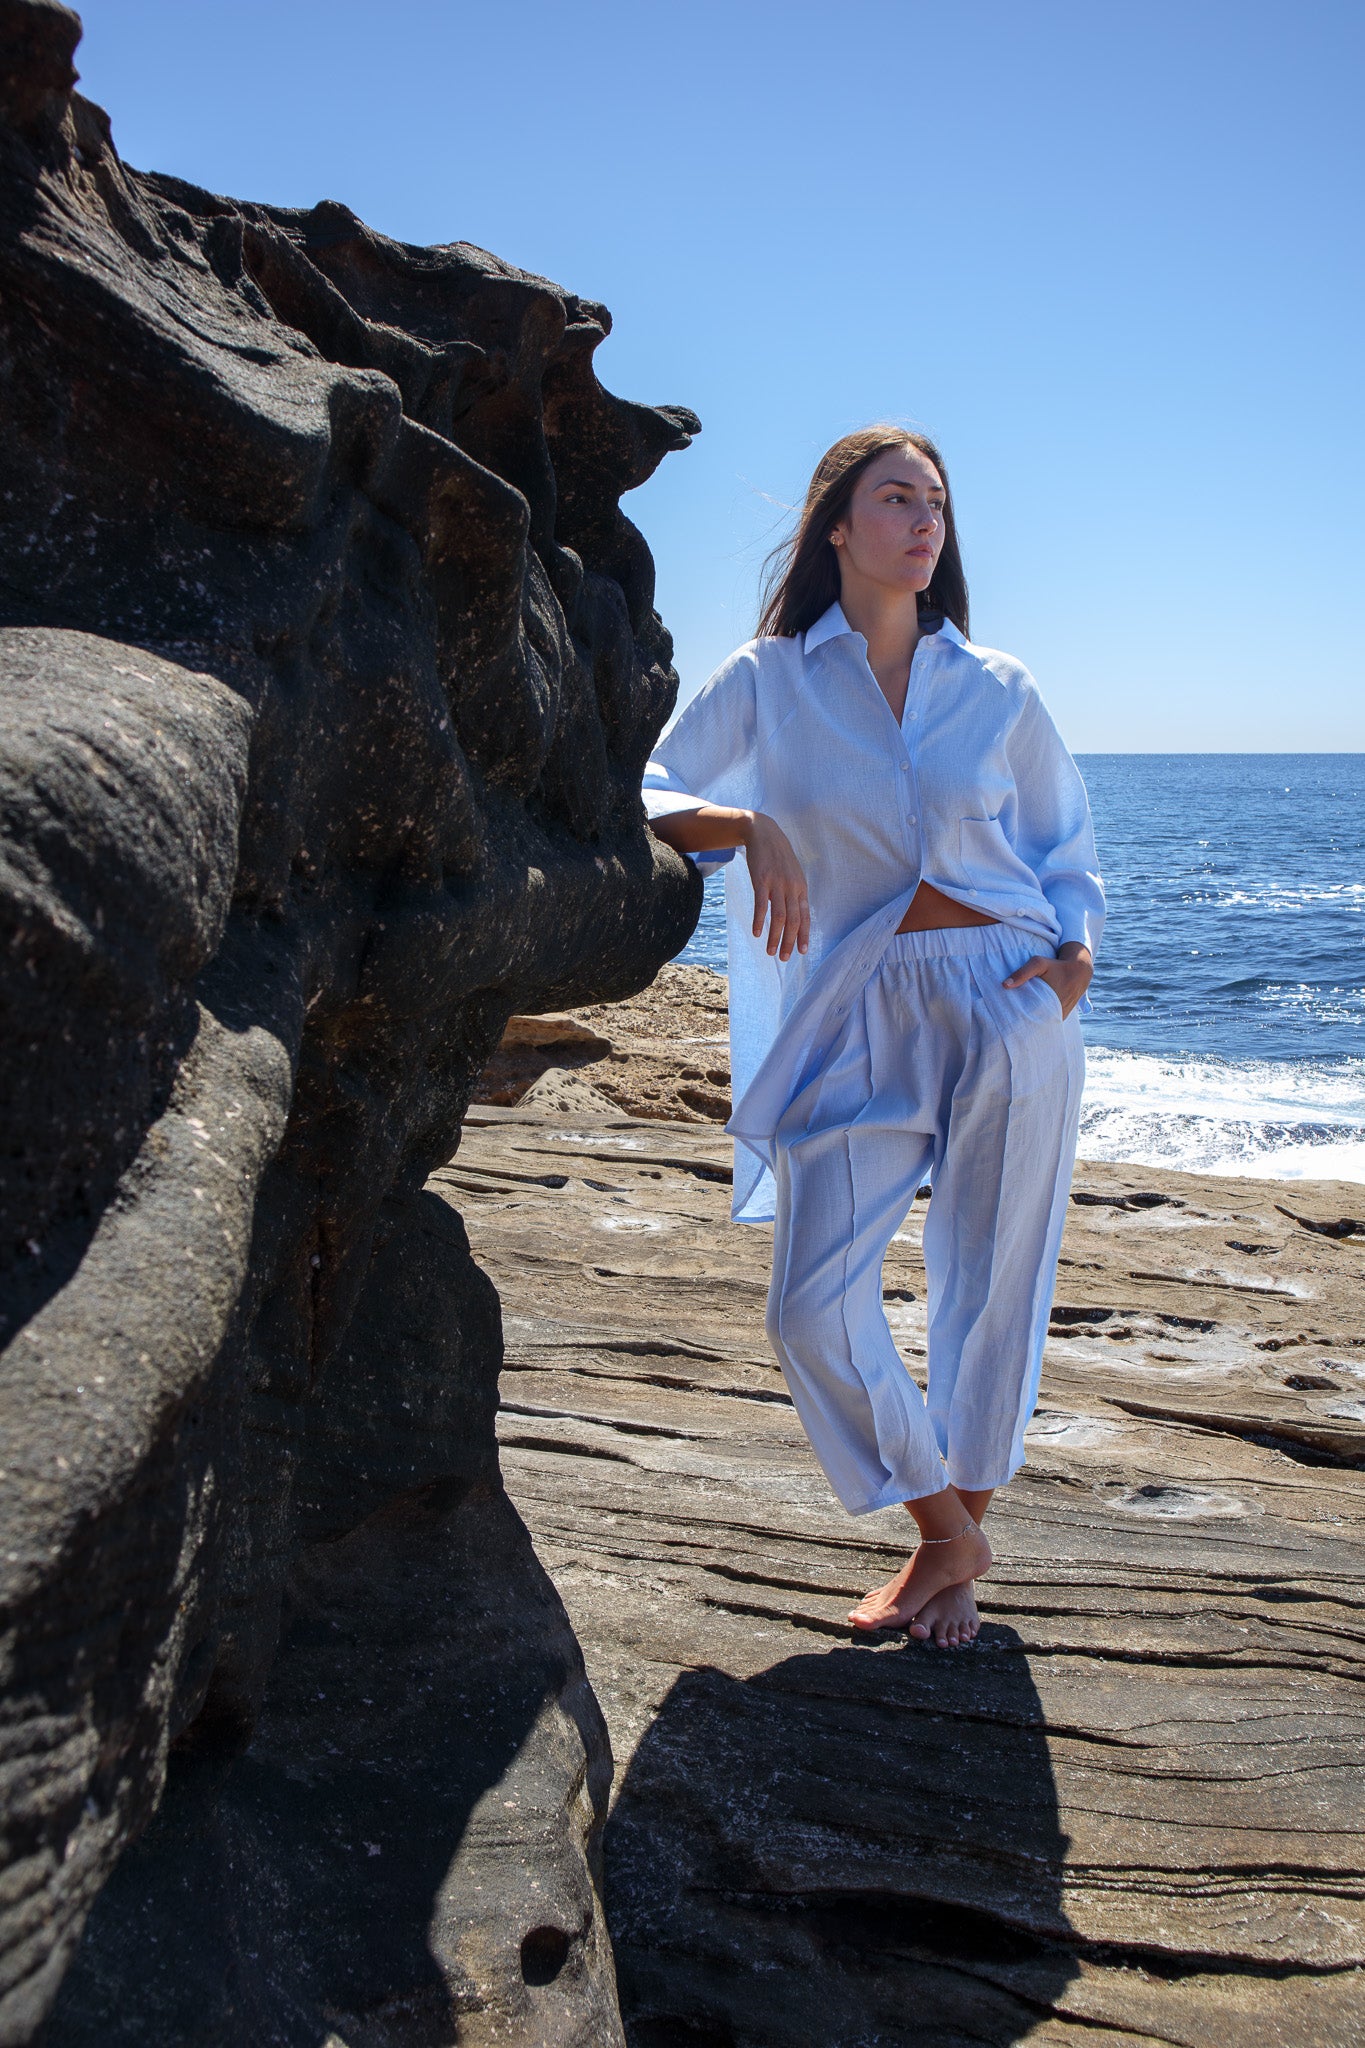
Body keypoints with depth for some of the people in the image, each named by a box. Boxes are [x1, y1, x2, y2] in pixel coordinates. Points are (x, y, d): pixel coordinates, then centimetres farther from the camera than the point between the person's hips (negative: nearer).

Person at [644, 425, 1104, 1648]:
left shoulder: (997, 690, 9)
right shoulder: (768, 681, 5)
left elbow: (1069, 844, 17)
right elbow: (646, 801, 2)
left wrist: (1076, 949, -1)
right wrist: (745, 826, -17)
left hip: (1009, 999, 1)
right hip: (858, 1018, -1)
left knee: (992, 1289, 6)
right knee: (817, 1310, -9)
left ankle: (956, 1545, 28)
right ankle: (947, 1529, 17)